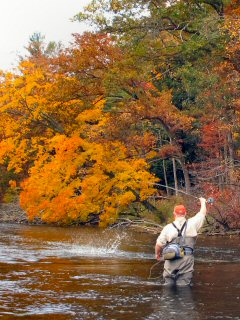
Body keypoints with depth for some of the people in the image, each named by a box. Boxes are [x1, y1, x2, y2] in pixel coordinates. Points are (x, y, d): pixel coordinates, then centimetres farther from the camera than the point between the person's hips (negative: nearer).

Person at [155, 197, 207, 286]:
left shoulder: (168, 227, 0)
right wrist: (203, 202, 39)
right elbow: (202, 213, 19)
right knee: (183, 285, 1)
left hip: (171, 260, 0)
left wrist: (157, 254, 23)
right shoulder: (192, 224, 2)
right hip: (186, 259, 0)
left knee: (168, 284, 10)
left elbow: (159, 244, 1)